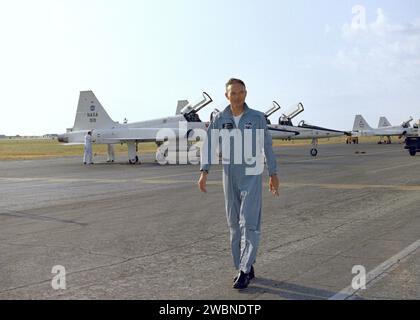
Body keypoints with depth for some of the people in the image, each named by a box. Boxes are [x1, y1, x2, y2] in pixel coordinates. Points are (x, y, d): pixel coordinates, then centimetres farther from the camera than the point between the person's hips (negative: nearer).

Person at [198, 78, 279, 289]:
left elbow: (267, 146, 3)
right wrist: (204, 172, -16)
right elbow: (208, 145, -4)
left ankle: (244, 270, -5)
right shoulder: (220, 119, 2)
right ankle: (246, 268, 19)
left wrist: (273, 174, 4)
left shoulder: (257, 118, -4)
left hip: (252, 177, -3)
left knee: (249, 224, -12)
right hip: (230, 177, 3)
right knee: (235, 225, 7)